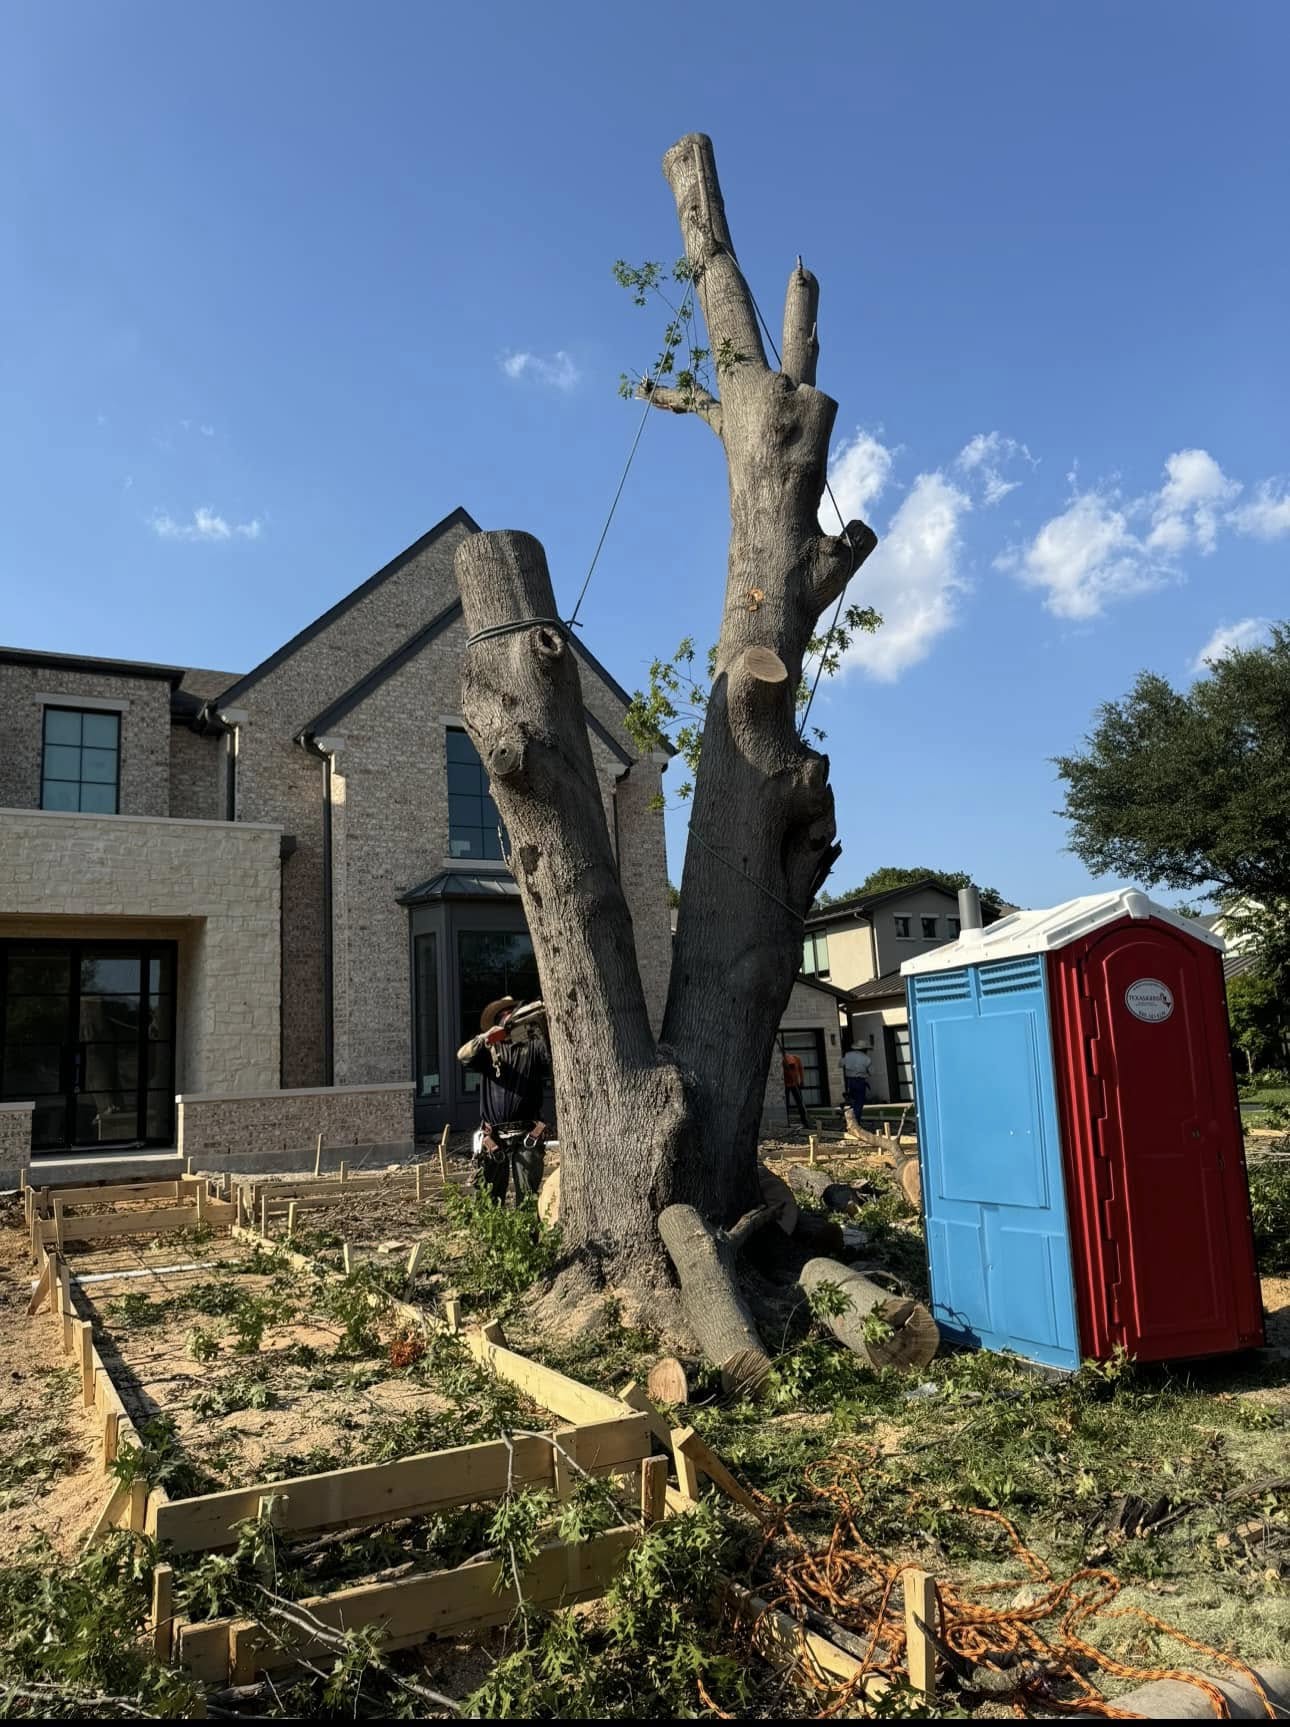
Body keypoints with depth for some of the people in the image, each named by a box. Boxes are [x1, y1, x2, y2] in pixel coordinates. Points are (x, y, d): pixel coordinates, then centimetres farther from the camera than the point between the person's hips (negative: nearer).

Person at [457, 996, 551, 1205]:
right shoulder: (489, 1049, 11)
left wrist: (544, 1027, -25)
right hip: (493, 1138, 1)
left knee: (528, 1198, -3)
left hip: (526, 1137, -1)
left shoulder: (533, 1047, 9)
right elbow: (463, 1056, -8)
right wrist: (486, 1038, -27)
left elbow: (553, 1056, -10)